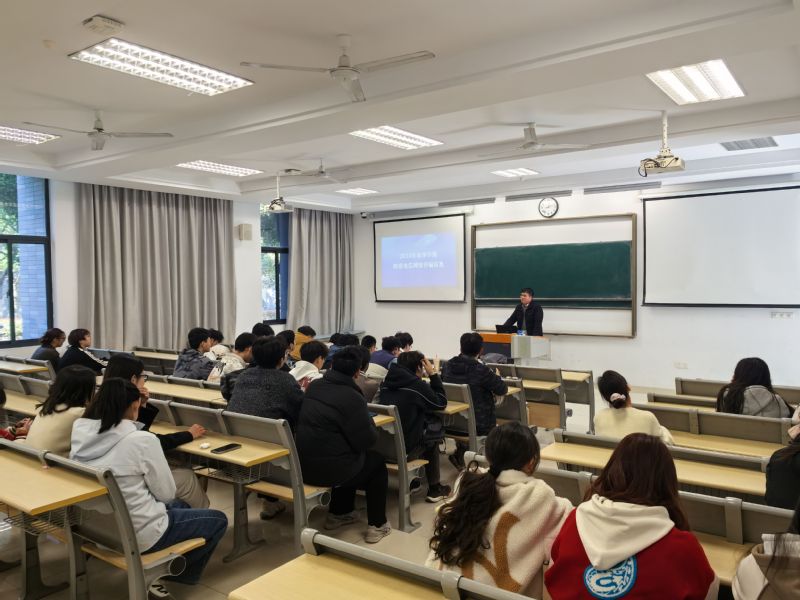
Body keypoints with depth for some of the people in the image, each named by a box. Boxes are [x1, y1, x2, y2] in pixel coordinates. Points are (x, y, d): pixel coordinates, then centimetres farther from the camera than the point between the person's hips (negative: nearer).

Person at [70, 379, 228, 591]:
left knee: (180, 506, 30)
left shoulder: (80, 431, -7)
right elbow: (166, 493, -13)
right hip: (137, 534, -7)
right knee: (219, 520, 13)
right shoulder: (142, 440, -25)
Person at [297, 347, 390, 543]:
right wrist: (368, 421, 4)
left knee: (351, 458, 33)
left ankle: (338, 513, 42)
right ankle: (377, 526, 22)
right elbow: (367, 441, -16)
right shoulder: (352, 397, -20)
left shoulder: (314, 386, 3)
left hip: (304, 464, 7)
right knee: (377, 463, 18)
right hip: (329, 468, -7)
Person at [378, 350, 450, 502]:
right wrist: (433, 375, 6)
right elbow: (441, 403, 2)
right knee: (433, 436, 22)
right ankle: (434, 489, 28)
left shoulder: (387, 382, 6)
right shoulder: (417, 384, -12)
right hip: (403, 450, -6)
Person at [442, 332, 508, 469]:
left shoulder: (448, 366, -5)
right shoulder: (481, 370, -21)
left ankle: (460, 450, 29)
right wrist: (497, 378, 12)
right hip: (478, 425, -5)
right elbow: (503, 389, -11)